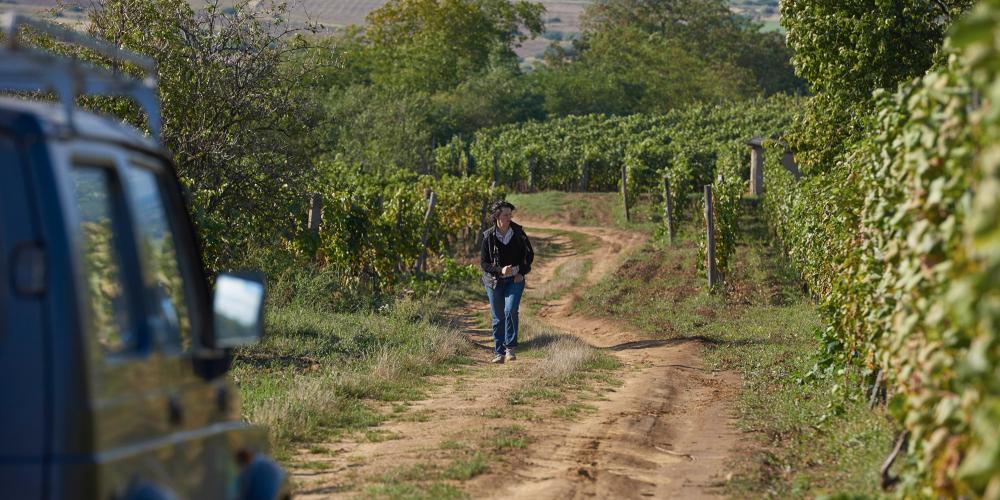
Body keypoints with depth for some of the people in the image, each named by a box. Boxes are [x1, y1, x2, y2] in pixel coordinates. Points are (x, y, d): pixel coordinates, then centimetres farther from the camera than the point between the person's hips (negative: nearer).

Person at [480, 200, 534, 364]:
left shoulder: (518, 233, -5)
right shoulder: (489, 236, -9)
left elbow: (529, 254, 8)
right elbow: (483, 263, -6)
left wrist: (522, 272, -4)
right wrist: (500, 270, -21)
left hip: (515, 280, 0)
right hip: (494, 281, 0)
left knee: (510, 310, -20)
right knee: (498, 318, 4)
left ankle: (510, 348, -8)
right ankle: (499, 353, 14)